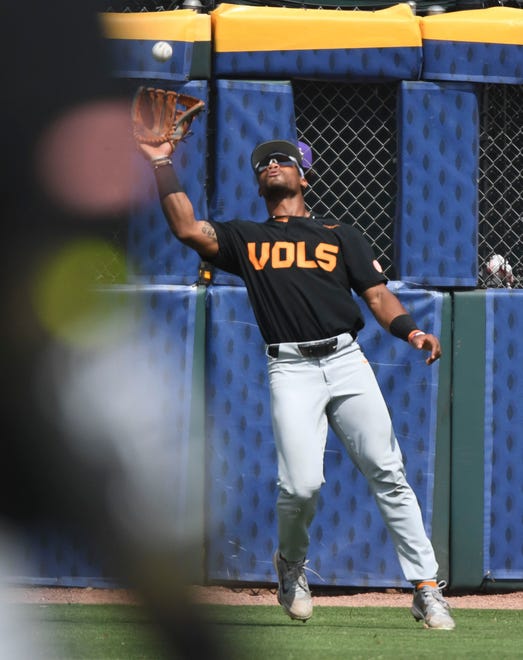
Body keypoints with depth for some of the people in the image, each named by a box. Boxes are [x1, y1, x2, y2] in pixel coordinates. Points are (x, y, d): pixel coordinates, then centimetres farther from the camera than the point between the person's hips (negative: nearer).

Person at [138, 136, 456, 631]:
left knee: (388, 474, -7)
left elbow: (378, 296, 10)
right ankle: (291, 563, 16)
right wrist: (163, 165, 2)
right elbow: (187, 229, 2)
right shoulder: (245, 238, 19)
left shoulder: (341, 236, 19)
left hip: (346, 361, 1)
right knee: (301, 483, -15)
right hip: (291, 369, -1)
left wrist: (411, 331, -9)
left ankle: (426, 587, -4)